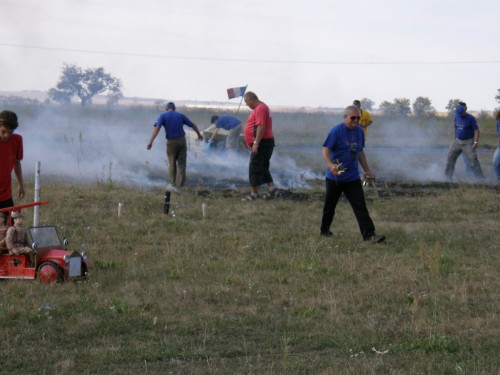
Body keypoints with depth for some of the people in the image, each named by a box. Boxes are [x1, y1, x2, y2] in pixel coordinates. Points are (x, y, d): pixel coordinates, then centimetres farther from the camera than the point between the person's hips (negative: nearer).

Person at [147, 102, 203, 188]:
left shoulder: (163, 116, 1)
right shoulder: (180, 115, 9)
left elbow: (157, 127, -15)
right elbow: (192, 125, 16)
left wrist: (151, 141, -20)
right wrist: (199, 134, 32)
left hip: (171, 142, -1)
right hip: (182, 140, 1)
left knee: (172, 164, 15)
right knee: (181, 163, 9)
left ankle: (173, 183, 22)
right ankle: (180, 183, -1)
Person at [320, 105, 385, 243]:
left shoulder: (359, 132, 8)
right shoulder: (336, 131, -12)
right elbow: (325, 149, -16)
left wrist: (367, 170, 19)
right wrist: (330, 165, -32)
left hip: (353, 178, 4)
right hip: (335, 177, -4)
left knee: (360, 206, -5)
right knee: (330, 206, 11)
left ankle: (369, 234, -11)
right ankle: (325, 230, 30)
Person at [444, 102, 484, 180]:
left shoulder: (471, 118, -14)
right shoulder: (456, 118, 3)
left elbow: (476, 131, -13)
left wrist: (475, 142, -21)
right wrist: (454, 140, 15)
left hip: (468, 142, -6)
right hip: (457, 141, 6)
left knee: (473, 160, -13)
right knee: (450, 157, 5)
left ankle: (480, 178, -9)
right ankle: (448, 176, 15)